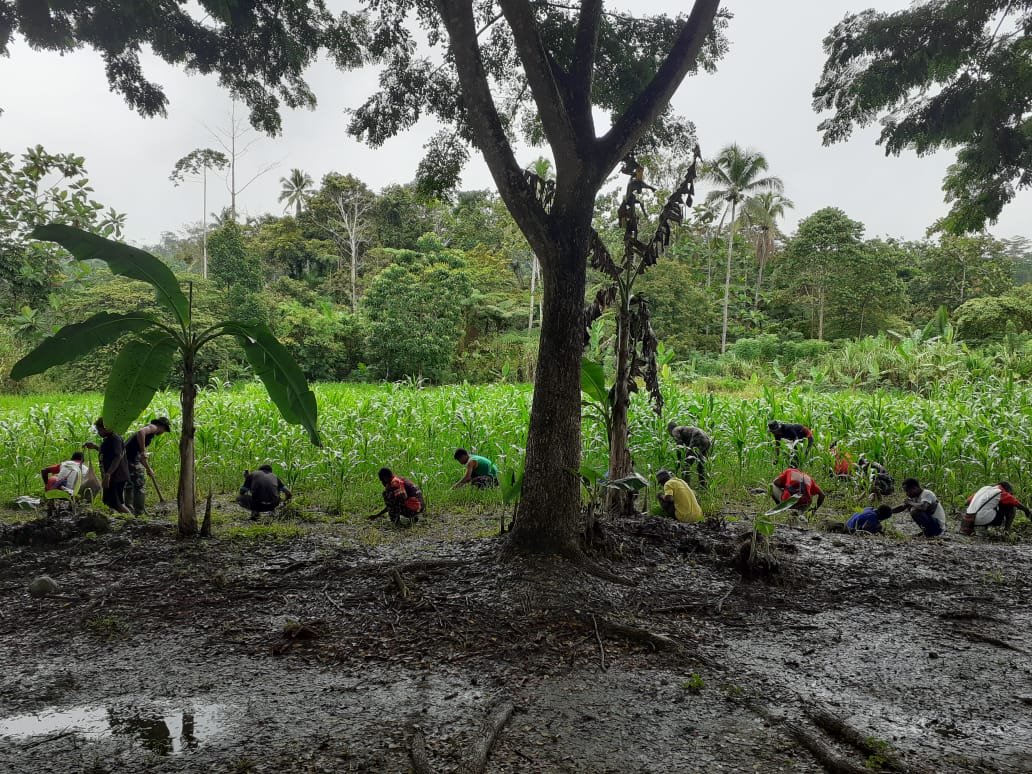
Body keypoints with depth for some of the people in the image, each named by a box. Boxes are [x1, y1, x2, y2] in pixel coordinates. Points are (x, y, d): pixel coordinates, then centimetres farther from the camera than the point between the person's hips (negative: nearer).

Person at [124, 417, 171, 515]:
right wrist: (143, 451, -21)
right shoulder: (153, 427, 1)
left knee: (129, 485, 16)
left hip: (125, 457, 9)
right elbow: (140, 432, -24)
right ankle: (139, 513, -4)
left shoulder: (151, 433, 28)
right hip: (133, 456, -9)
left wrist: (149, 469, 40)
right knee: (140, 486, -4)